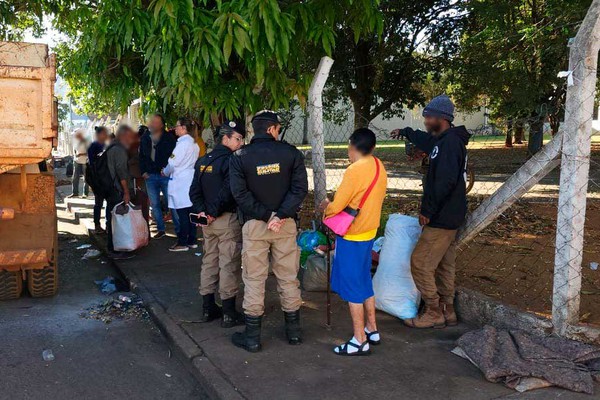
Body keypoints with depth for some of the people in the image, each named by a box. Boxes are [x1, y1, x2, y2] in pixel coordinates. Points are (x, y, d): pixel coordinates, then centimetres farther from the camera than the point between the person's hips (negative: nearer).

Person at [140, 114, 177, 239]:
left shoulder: (169, 138, -6)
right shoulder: (145, 138, 9)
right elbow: (141, 156, 17)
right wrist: (143, 171, 7)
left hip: (165, 175, -5)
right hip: (150, 176, 5)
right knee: (154, 204, 9)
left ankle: (179, 229, 3)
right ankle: (160, 229, 20)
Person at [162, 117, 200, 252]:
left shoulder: (183, 143, -14)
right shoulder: (194, 144, 12)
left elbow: (173, 163, -14)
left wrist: (165, 172, 6)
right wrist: (168, 171, 19)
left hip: (180, 182, -8)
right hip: (190, 180, 8)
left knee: (182, 214, -3)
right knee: (190, 213, 11)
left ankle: (182, 243, 2)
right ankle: (192, 241, 17)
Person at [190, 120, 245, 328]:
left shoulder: (202, 161, 11)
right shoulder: (230, 160, -13)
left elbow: (195, 191, 7)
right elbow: (227, 191, -22)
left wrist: (202, 211, -1)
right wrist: (214, 212, -12)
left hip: (208, 221, 8)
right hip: (228, 219, -8)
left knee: (209, 262, 15)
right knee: (229, 265, -1)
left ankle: (208, 308, 24)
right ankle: (229, 313, 6)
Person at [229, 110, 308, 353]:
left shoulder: (240, 157, -4)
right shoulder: (290, 152, -3)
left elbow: (240, 193, -12)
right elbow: (300, 188, -10)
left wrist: (266, 215, -11)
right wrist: (281, 215, -16)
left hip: (254, 225, -1)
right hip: (286, 224, 1)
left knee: (254, 280, 7)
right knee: (288, 277, 13)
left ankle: (252, 337, 14)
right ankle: (294, 331, 24)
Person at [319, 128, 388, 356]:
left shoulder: (355, 170, -20)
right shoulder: (379, 168, 5)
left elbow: (336, 206, -18)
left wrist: (325, 206, 4)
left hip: (352, 236, -8)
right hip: (369, 231, 8)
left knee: (352, 287, 1)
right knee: (364, 282, 19)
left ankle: (360, 341, 8)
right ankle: (372, 330, 29)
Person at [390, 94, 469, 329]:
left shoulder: (450, 142, -19)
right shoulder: (444, 140, 13)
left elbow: (445, 182, -27)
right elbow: (427, 141, 37)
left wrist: (427, 210, -20)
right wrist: (406, 132, 51)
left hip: (442, 219, -10)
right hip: (449, 216, 10)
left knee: (420, 263, -6)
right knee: (444, 265, 15)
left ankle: (434, 314, 3)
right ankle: (446, 312, 24)